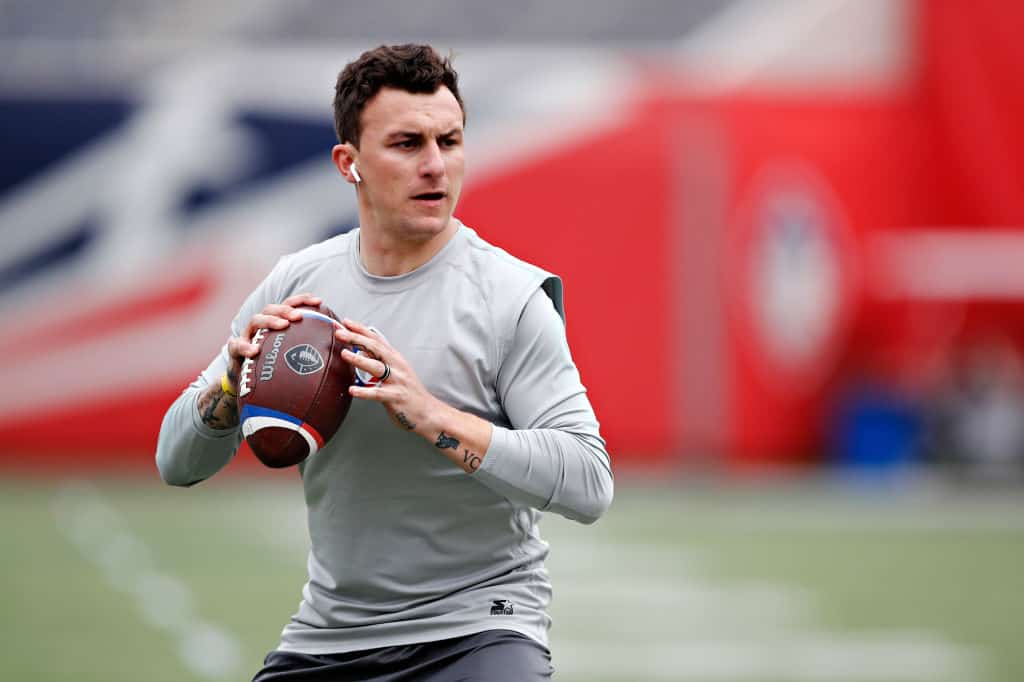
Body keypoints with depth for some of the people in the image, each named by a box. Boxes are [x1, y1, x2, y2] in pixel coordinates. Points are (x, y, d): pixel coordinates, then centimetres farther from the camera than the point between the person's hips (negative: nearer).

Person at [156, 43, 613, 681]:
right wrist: (235, 379, -14)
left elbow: (589, 484, -17)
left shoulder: (509, 297, -9)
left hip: (476, 624, -4)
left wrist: (430, 417, -25)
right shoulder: (295, 282, 4)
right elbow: (178, 462, 7)